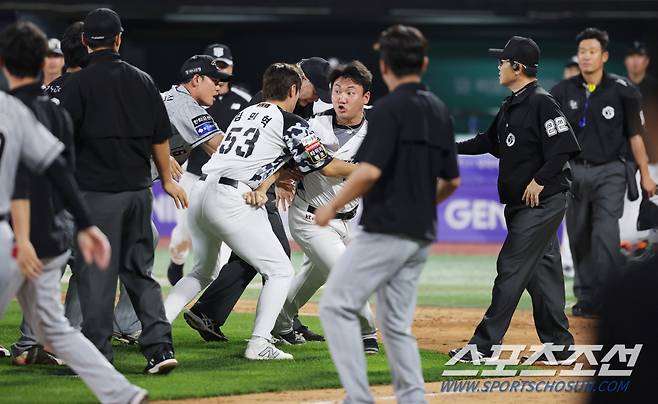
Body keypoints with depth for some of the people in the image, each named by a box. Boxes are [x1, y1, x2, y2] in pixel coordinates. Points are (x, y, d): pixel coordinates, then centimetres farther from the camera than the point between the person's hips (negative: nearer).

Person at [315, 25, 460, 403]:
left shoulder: (389, 108, -11)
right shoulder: (440, 111, 14)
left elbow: (370, 171, -21)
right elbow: (452, 181, 18)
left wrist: (333, 206, -8)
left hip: (386, 230, -8)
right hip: (421, 235, 8)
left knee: (337, 304, -5)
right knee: (397, 325, 12)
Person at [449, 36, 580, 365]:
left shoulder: (541, 103, -15)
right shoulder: (511, 106, 15)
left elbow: (564, 147, -20)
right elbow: (489, 141, 24)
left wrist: (539, 181, -19)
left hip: (543, 201, -9)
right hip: (521, 203, 9)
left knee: (512, 269, -9)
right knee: (542, 272, 11)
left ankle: (485, 345, -8)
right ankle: (559, 347, 16)